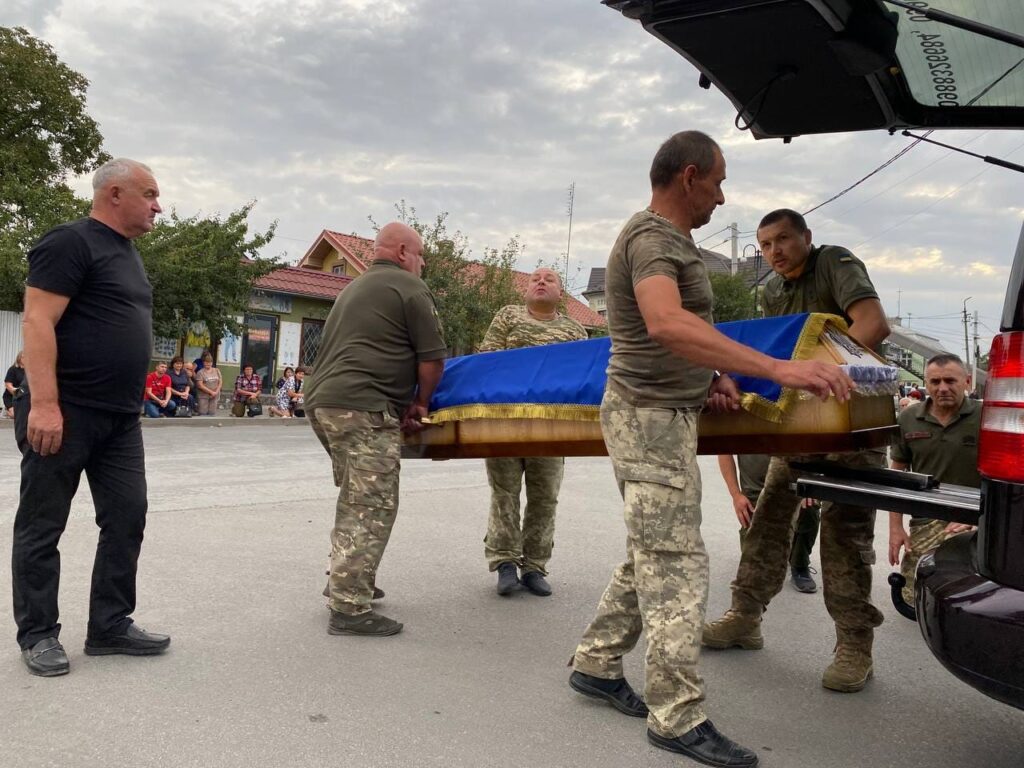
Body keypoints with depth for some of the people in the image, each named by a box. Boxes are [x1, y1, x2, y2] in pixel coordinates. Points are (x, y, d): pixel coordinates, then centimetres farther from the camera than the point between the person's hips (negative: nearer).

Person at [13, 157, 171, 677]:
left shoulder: (127, 254, 18)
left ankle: (110, 625, 18)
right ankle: (38, 634, 15)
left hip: (120, 419, 9)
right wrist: (43, 403, -24)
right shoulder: (71, 242, -10)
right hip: (64, 414, -9)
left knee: (127, 518, 8)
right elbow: (38, 321, -17)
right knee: (42, 525, 4)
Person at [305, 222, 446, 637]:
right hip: (362, 408, -9)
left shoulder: (355, 287, 27)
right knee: (373, 507, -7)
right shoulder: (409, 287, 0)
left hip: (321, 400, 10)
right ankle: (349, 608, -7)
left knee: (356, 499, 21)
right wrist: (420, 403, 11)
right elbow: (432, 358, -5)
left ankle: (344, 581, 27)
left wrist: (404, 402, 29)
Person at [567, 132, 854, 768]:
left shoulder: (672, 238, 17)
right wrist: (775, 369, -42)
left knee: (653, 556, 15)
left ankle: (597, 665, 27)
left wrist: (709, 376, 9)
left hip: (666, 414, 10)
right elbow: (666, 323, -37)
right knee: (677, 564, -6)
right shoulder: (651, 237, -17)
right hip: (652, 418, -10)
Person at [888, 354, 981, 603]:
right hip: (924, 521, 4)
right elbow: (897, 474, 11)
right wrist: (895, 527, 6)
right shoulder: (908, 419, 5)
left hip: (971, 521, -4)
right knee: (913, 596, 2)